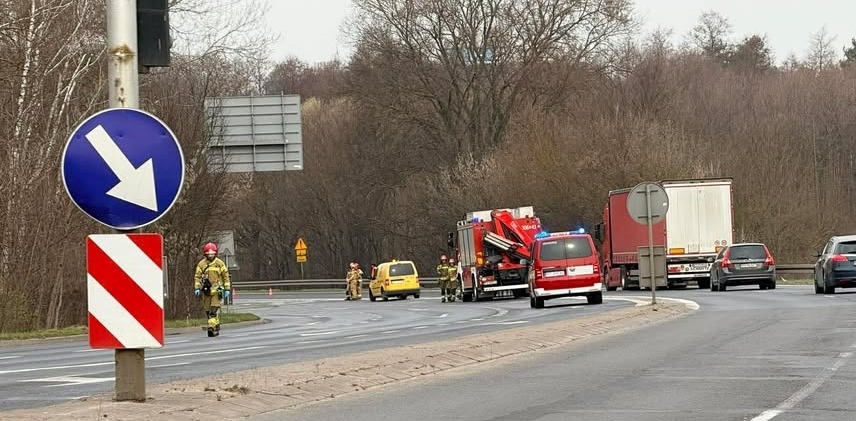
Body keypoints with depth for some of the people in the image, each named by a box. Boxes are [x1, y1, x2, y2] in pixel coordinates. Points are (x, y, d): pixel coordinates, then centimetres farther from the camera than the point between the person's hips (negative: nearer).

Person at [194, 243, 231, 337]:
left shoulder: (220, 263, 2)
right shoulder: (201, 264, 5)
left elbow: (226, 276, 7)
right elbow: (197, 277, 7)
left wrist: (227, 289, 3)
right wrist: (197, 288, -4)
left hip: (216, 290, -3)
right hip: (206, 290, 3)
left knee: (214, 310, -15)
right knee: (208, 310, 6)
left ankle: (212, 327, -22)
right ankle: (216, 326, 19)